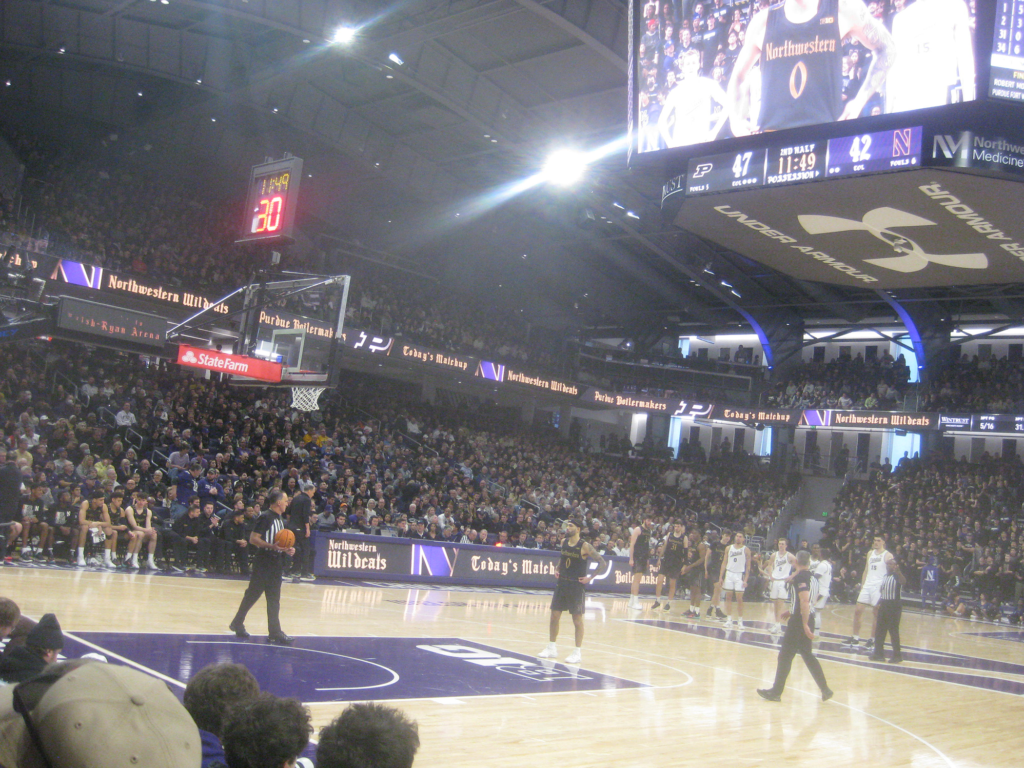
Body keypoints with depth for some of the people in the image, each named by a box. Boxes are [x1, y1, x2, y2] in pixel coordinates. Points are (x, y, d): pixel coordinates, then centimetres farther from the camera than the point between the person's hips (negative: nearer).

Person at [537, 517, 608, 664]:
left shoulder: (584, 546, -13)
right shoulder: (564, 542, 5)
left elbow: (602, 563, -13)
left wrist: (590, 577, -14)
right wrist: (557, 569, 12)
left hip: (576, 586, -6)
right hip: (561, 583, 6)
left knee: (577, 619, 0)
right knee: (554, 615, 8)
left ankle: (578, 652, 8)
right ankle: (551, 648, 20)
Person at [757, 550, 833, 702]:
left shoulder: (800, 577, -16)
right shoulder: (810, 577, 11)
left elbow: (804, 601, -26)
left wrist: (805, 624, -28)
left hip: (799, 621, -9)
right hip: (805, 619, 9)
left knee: (785, 656, -1)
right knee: (807, 655, 17)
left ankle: (776, 692, 4)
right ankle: (825, 689, 18)